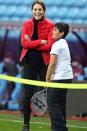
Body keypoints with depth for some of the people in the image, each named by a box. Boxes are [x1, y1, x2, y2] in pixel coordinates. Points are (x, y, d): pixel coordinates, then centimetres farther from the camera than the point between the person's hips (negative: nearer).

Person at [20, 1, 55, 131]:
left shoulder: (50, 25, -3)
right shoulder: (27, 24, 5)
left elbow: (49, 46, -13)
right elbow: (24, 43, -8)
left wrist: (32, 44, -13)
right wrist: (40, 42, -15)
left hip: (44, 62, -2)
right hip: (29, 62, 2)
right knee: (27, 94, 3)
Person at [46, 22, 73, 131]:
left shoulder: (57, 44, -11)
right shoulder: (64, 43, 19)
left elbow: (52, 63, -14)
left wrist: (47, 79, -9)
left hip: (60, 77, -10)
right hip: (67, 76, 10)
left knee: (52, 102, -9)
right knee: (60, 103, 11)